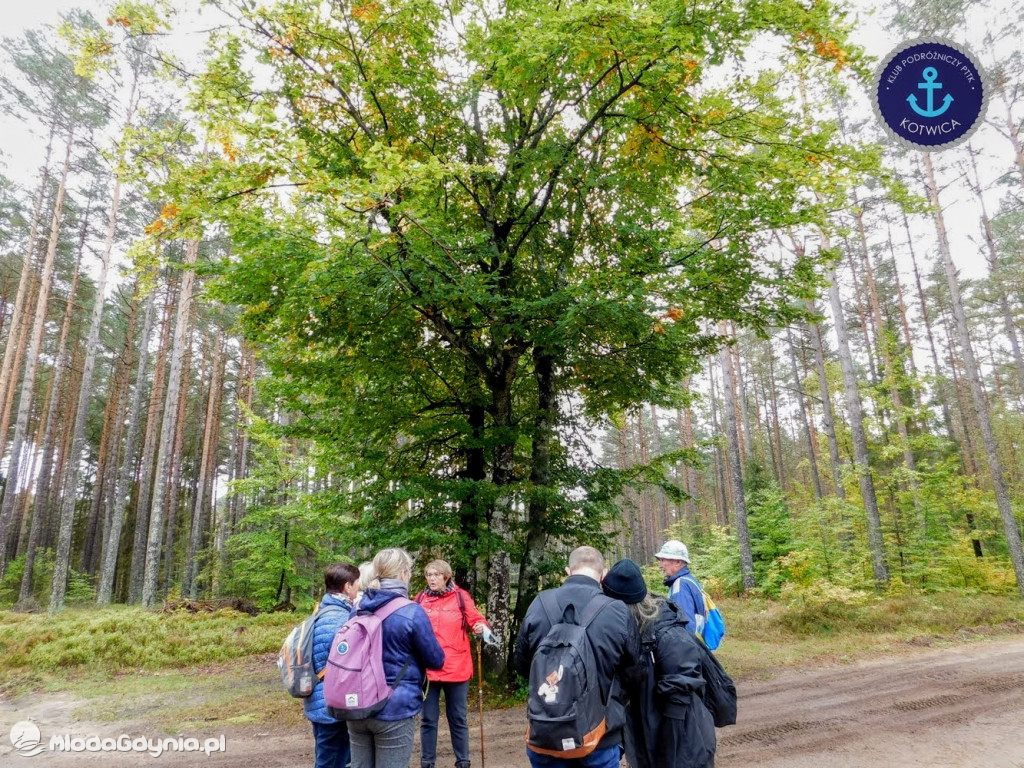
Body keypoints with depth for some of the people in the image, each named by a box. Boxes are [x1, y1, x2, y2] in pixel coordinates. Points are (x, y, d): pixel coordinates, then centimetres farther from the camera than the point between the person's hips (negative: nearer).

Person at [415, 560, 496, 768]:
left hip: (456, 667, -1)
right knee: (428, 719, 11)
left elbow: (475, 618, -5)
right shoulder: (421, 598, 5)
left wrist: (482, 627, -25)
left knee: (458, 718, 11)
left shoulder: (460, 596, 0)